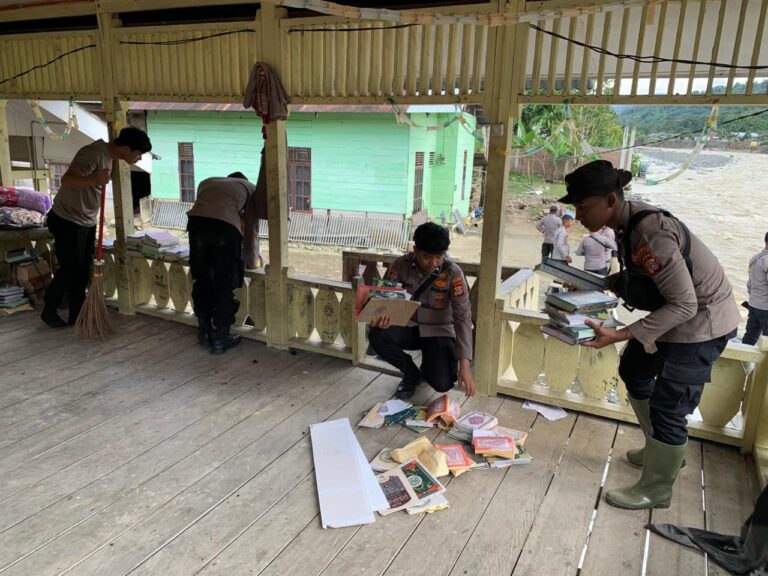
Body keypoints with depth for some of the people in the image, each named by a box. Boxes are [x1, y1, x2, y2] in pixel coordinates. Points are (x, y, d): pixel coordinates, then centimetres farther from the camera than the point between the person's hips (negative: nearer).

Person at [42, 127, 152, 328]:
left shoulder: (109, 155, 7)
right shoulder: (94, 153, -22)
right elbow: (66, 180, -30)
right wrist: (94, 180, -45)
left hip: (87, 222, 9)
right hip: (67, 221, -9)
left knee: (83, 271, 9)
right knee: (70, 269, -2)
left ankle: (77, 316, 17)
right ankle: (49, 311, 18)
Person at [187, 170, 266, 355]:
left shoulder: (207, 182, 39)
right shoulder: (250, 188, 31)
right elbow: (251, 230, 28)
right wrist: (251, 263, 39)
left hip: (197, 220, 3)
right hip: (225, 224, -3)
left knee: (201, 280, 20)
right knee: (225, 286, 10)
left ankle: (205, 332, 32)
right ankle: (220, 339, 16)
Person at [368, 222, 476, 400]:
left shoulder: (453, 273, -20)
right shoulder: (401, 265, -13)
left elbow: (463, 317, -22)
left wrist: (465, 363, -30)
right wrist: (380, 317, -35)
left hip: (439, 332, -2)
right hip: (409, 326, 3)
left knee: (442, 383, -25)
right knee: (376, 336, -28)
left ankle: (429, 366, 15)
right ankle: (411, 373, 0)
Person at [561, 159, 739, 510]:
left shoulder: (649, 232, -33)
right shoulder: (627, 222, -5)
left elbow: (685, 304, -30)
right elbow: (638, 277, 9)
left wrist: (620, 335, -33)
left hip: (701, 320, -10)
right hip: (677, 310, 10)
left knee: (667, 407, -2)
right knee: (634, 371, 22)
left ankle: (655, 491, 19)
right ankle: (664, 449, 41)